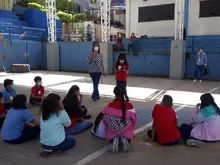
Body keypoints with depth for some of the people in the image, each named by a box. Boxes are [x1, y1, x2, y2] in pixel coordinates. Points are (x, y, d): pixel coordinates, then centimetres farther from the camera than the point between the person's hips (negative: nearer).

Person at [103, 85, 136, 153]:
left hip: (112, 132, 0)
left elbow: (105, 119, -4)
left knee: (110, 134, 32)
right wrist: (131, 130, 15)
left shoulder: (110, 105, -13)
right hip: (126, 132, 0)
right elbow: (133, 119, -5)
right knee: (128, 133, 33)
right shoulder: (129, 106, -12)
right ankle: (125, 139, -4)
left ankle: (114, 139, -5)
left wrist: (107, 128, 18)